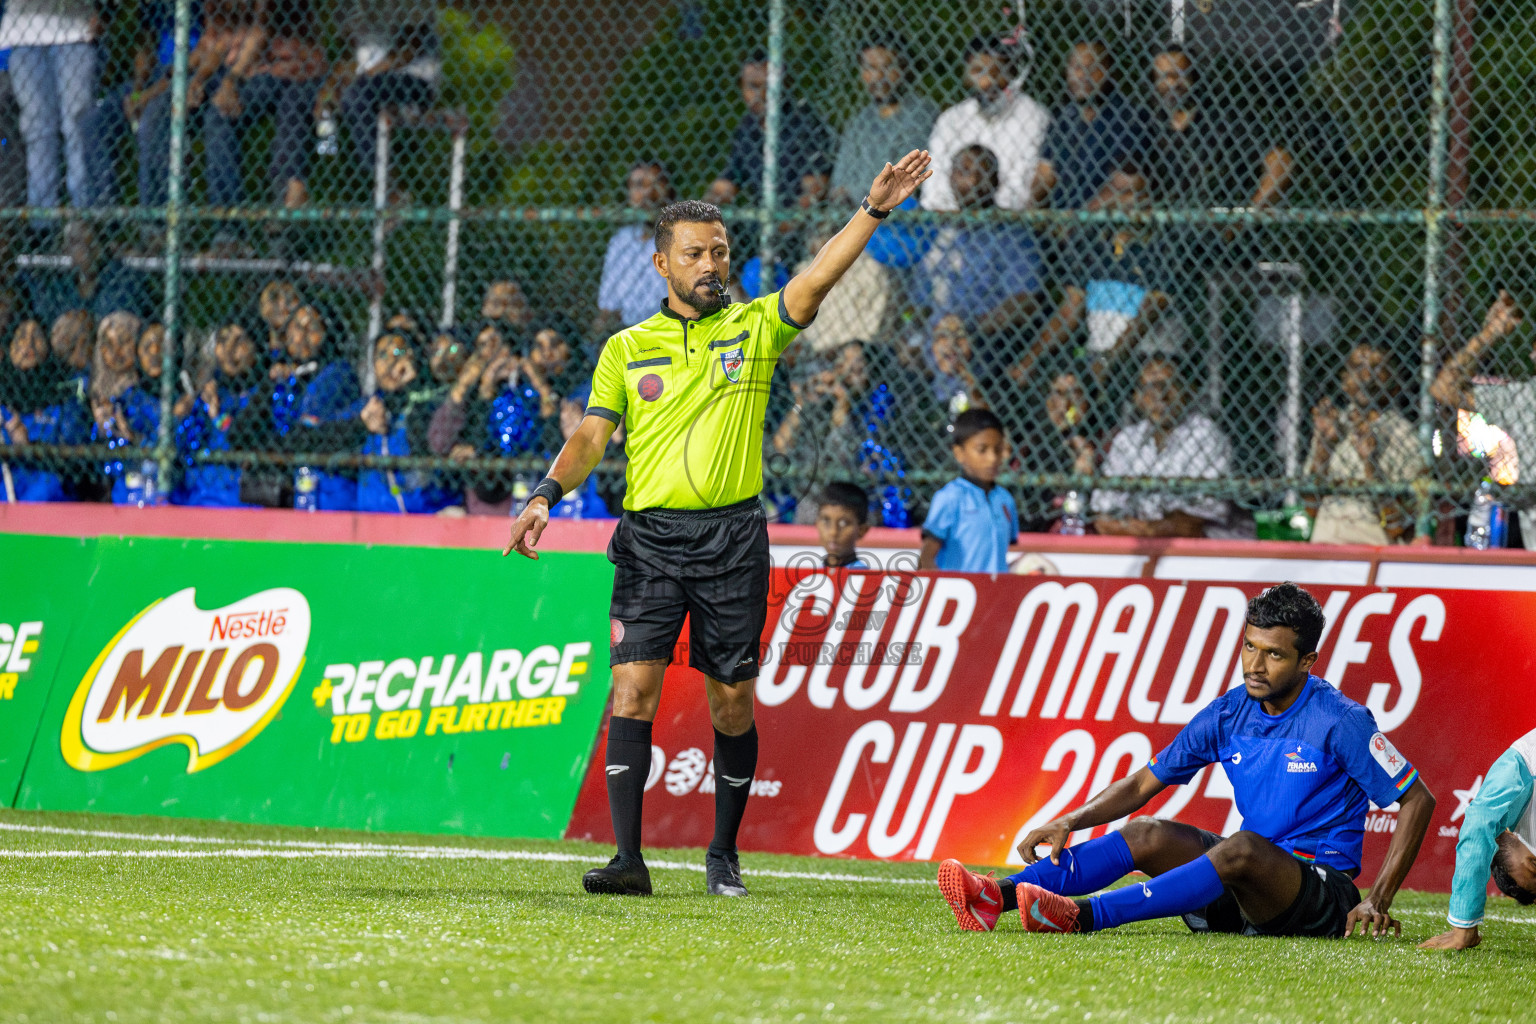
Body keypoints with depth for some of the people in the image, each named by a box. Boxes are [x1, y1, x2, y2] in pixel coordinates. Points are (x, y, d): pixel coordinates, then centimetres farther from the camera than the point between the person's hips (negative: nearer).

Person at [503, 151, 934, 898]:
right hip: (650, 538, 0)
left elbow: (816, 281, -7)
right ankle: (629, 858, -9)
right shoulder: (626, 349, 10)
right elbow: (590, 438, 7)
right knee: (632, 689, -10)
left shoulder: (754, 327, 7)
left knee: (732, 701, 3)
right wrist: (545, 497, -10)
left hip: (732, 540, 0)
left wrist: (873, 211, -19)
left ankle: (723, 854, 17)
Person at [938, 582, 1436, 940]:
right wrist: (1070, 822, -5)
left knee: (1243, 848, -35)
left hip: (1325, 896, -6)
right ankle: (998, 896, -33)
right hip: (1245, 896, 6)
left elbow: (1418, 800, -9)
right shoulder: (1229, 714, 5)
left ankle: (1082, 915, -49)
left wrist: (1377, 903, -15)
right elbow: (1145, 783, 10)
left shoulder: (1340, 721, -12)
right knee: (1149, 835, -14)